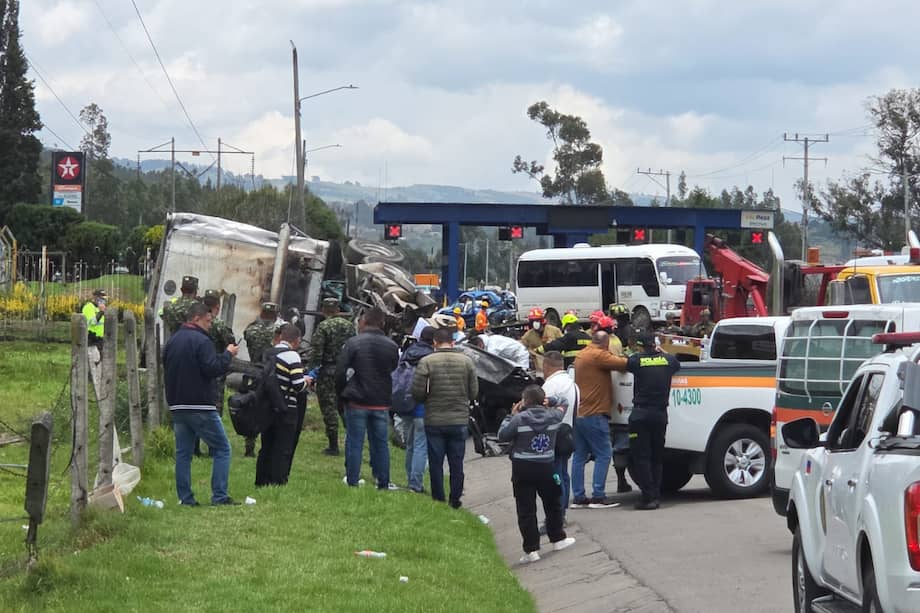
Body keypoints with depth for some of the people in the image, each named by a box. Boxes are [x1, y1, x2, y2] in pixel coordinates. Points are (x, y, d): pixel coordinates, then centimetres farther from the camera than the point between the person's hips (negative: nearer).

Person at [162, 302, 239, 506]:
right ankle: (219, 496, -6)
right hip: (200, 407, -7)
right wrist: (227, 355, -4)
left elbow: (166, 370, 20)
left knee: (183, 452, 10)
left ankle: (185, 498, 7)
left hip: (177, 405, 7)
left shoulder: (172, 341, 13)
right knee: (222, 448, 0)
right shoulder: (201, 341, -12)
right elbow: (212, 369, -18)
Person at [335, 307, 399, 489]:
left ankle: (352, 481, 4)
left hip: (357, 401, -3)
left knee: (354, 443, 4)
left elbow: (340, 372, -10)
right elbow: (395, 373, 8)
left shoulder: (353, 343, -10)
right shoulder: (392, 346, 2)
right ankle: (383, 483, 13)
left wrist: (341, 392, 4)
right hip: (382, 404, 3)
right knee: (380, 443, 11)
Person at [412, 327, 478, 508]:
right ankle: (455, 501, 16)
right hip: (459, 421, 2)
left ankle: (438, 501, 11)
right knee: (457, 464, 11)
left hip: (434, 421, -2)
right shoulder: (466, 362, -2)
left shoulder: (426, 362, -11)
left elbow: (417, 392, -12)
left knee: (436, 464, 8)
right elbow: (474, 393, 1)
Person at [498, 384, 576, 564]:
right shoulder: (554, 416, -4)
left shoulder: (519, 419, -15)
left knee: (526, 510, 2)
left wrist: (511, 415, 2)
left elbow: (502, 436, -6)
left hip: (523, 470, -3)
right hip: (546, 468, 3)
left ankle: (531, 549, -1)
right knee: (552, 503, 23)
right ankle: (557, 538, 34)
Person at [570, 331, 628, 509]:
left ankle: (578, 497, 10)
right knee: (603, 454, -4)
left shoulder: (581, 355, 16)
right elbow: (622, 364, -17)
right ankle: (598, 496, -7)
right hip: (594, 414, -9)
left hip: (579, 413, 9)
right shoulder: (598, 355, -12)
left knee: (579, 456, 9)